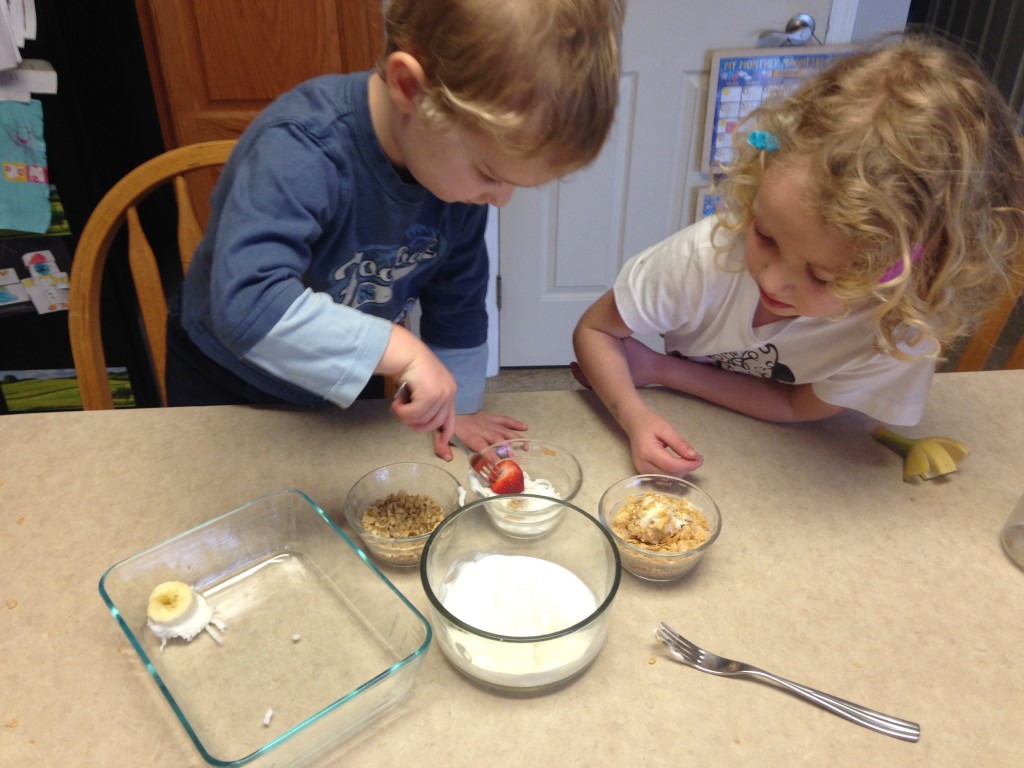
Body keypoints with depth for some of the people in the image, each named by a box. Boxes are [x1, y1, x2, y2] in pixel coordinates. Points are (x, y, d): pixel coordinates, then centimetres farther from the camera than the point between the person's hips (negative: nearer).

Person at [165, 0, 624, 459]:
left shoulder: (465, 152, -19)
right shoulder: (298, 151, -38)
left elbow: (458, 295, -7)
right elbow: (246, 303, -51)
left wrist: (458, 402, -2)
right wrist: (402, 351, -54)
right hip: (225, 386, -4)